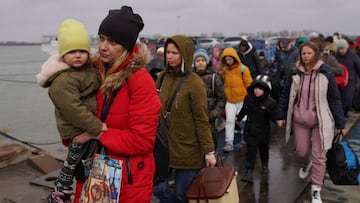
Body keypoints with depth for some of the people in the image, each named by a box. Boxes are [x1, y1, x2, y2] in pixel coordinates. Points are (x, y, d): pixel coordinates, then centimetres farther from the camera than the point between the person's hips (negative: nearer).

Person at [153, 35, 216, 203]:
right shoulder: (163, 76, 3)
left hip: (187, 149, -5)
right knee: (159, 189, 8)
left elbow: (201, 121, -12)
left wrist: (209, 151, -12)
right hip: (163, 145, 5)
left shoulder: (195, 83, -14)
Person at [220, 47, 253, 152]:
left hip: (242, 100, -2)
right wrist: (225, 95, 11)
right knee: (229, 121, -2)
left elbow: (249, 84, -7)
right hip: (230, 100, 3)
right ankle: (229, 143, 3)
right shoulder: (224, 70, 2)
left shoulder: (243, 68, -10)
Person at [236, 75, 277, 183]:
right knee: (250, 151, 0)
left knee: (263, 149, 20)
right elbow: (244, 110, 12)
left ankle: (265, 164, 45)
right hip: (250, 130, 1)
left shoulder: (270, 102, -18)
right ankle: (249, 172, 1)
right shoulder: (248, 98, -6)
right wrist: (238, 118, 20)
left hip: (263, 131, -1)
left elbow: (272, 117, -10)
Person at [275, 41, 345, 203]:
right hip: (299, 121, 3)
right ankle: (306, 164, 52)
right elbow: (285, 96, 7)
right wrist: (280, 116, 6)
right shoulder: (295, 74, -1)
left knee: (319, 156, 3)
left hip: (321, 122, -2)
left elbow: (335, 99, -6)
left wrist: (340, 122, -4)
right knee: (301, 152, 15)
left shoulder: (326, 73, -9)